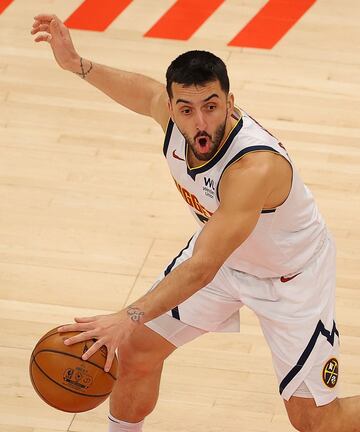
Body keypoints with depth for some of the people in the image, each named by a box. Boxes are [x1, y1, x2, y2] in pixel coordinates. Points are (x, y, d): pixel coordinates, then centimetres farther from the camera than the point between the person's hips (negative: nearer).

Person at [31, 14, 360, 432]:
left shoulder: (257, 167, -43)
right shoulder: (172, 111, -22)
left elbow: (202, 268, -47)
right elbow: (144, 89, 6)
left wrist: (130, 317, -58)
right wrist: (76, 63, -5)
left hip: (289, 274, -6)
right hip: (221, 250, 6)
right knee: (134, 351, 6)